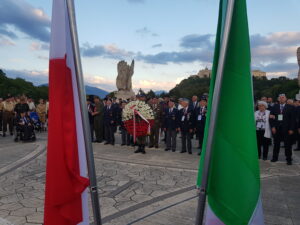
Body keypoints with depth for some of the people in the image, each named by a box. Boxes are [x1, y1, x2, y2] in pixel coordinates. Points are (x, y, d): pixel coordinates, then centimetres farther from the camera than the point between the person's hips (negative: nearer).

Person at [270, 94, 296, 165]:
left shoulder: (290, 107, 2)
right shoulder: (274, 107, 7)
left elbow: (293, 119, -2)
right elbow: (271, 117, 4)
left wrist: (291, 129, -8)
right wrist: (272, 127, -6)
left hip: (286, 129, -2)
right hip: (276, 129, 2)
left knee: (287, 145, 5)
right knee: (276, 144, 10)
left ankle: (288, 159, 15)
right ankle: (275, 158, 20)